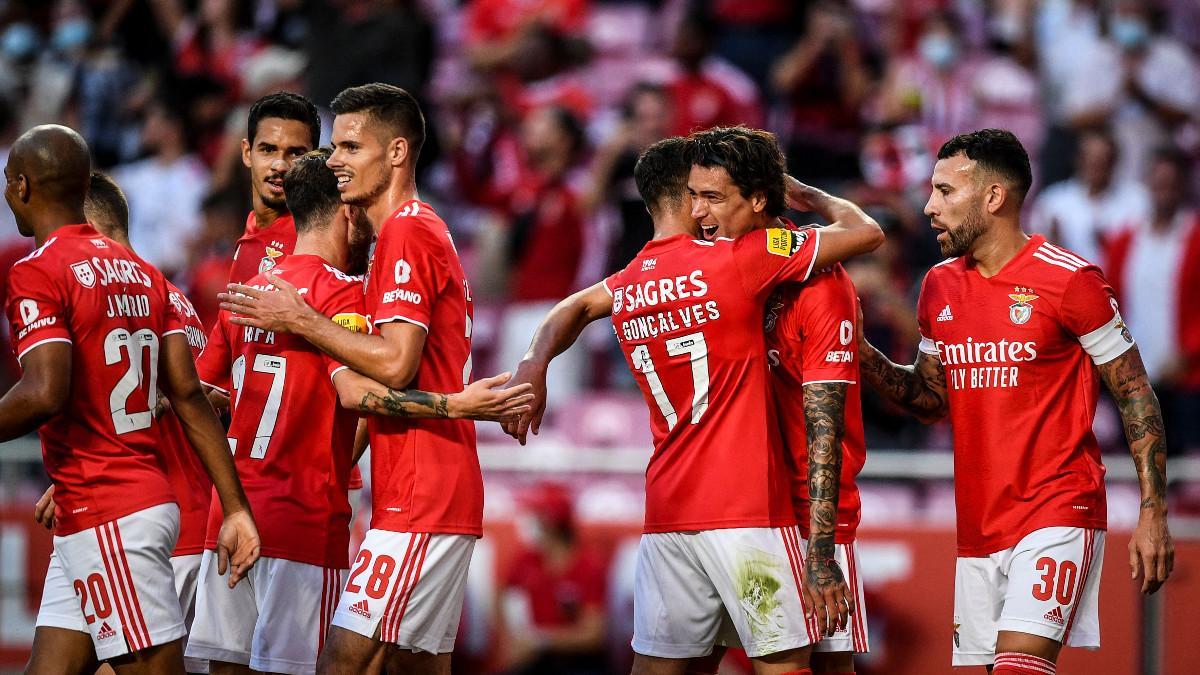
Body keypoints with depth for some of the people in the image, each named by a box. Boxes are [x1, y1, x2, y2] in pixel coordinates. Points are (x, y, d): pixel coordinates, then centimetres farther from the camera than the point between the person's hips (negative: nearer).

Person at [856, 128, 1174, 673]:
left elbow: (1135, 395, -5)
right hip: (977, 525, 7)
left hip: (1057, 517, -7)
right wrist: (865, 361, 2)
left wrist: (1153, 513, -10)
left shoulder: (1068, 280, -9)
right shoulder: (940, 286, 11)